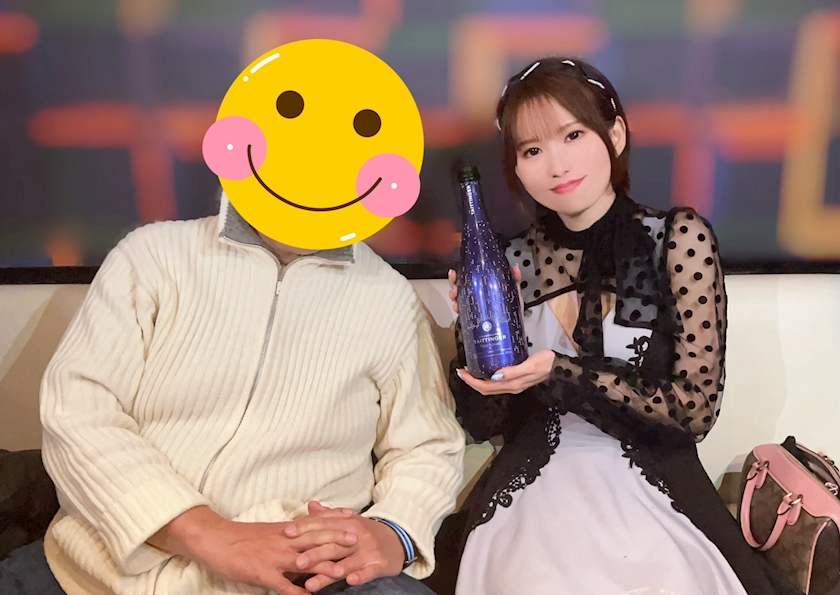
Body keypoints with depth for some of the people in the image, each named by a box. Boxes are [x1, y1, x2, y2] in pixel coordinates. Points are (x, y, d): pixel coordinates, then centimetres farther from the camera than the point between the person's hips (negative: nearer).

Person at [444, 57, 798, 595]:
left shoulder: (680, 238, -3)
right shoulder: (514, 261, 3)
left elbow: (695, 408, -6)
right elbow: (486, 423, 5)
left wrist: (560, 374, -16)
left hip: (653, 487, 0)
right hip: (532, 489, 0)